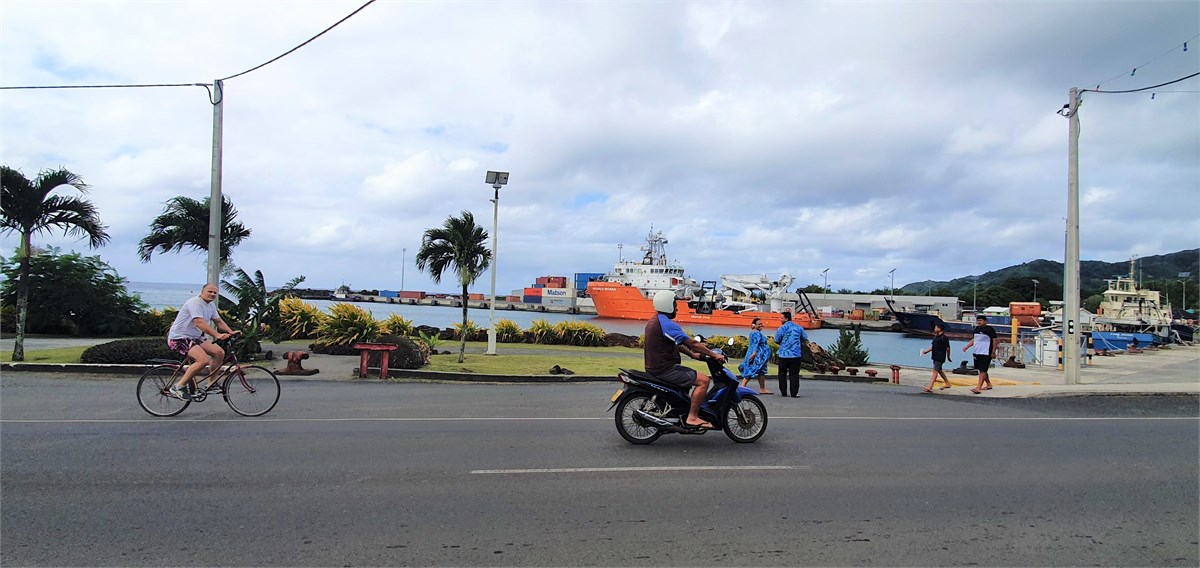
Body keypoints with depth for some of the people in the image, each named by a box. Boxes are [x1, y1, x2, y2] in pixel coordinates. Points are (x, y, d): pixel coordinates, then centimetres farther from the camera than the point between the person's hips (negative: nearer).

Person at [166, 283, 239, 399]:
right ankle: (177, 387, -19)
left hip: (194, 337, 10)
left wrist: (231, 332, -5)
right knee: (203, 360, -28)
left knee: (219, 352, -2)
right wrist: (217, 335, -41)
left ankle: (211, 383, 8)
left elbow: (218, 321, 12)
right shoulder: (195, 303, -20)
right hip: (179, 338, -10)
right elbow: (199, 323, -32)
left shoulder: (211, 305, 10)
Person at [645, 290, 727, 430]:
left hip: (654, 368, 11)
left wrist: (692, 354, 22)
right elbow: (692, 343, -16)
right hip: (665, 369, -11)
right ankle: (692, 418, -12)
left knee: (690, 377, 30)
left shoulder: (652, 322, 15)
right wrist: (715, 355, -8)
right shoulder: (667, 324, -18)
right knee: (703, 380, -12)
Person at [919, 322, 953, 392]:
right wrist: (926, 351, 2)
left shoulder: (944, 338, -14)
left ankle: (929, 387, -16)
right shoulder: (935, 337, 12)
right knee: (939, 370, 20)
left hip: (940, 357, -9)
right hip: (935, 357, 9)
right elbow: (932, 346, 16)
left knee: (935, 371, -12)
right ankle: (947, 383, 36)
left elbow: (947, 348, -9)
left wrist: (948, 357, -4)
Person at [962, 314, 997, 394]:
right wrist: (966, 347, 8)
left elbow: (994, 340, -9)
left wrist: (993, 352, -13)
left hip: (986, 353, -8)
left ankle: (978, 387, -16)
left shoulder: (989, 329, -9)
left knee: (983, 370, -10)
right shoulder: (977, 329, 13)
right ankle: (989, 384, 31)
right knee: (981, 370, 16)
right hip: (977, 353, 8)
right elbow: (973, 340, 20)